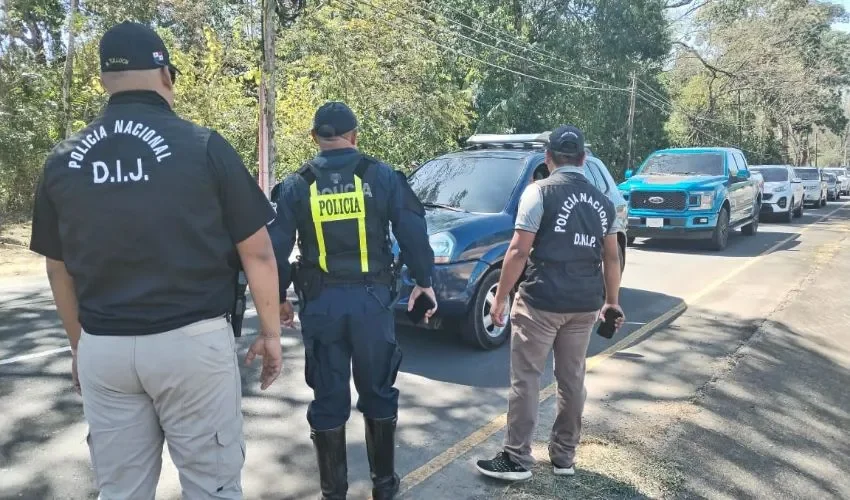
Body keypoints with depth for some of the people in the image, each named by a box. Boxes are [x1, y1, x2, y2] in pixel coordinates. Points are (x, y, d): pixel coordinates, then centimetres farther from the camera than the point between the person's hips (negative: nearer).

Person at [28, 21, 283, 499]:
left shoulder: (63, 160, 4)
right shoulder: (203, 145, -8)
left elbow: (60, 269, 13)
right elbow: (257, 252, -7)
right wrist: (271, 332, 5)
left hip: (102, 349, 5)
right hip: (192, 342, -4)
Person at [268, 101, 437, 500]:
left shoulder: (296, 186, 2)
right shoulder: (381, 176, -1)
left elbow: (277, 248, 3)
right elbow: (413, 234, -2)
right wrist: (423, 281, 9)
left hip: (320, 303, 1)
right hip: (371, 298, 0)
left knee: (328, 399, 11)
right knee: (377, 393, 14)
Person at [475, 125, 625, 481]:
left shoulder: (540, 191, -7)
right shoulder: (602, 201, 11)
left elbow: (519, 251, -12)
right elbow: (611, 257, 15)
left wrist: (500, 298, -6)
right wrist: (612, 301, 25)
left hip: (541, 300, -6)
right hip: (585, 304, 6)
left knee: (525, 379, 3)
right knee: (572, 379, 15)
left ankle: (516, 459, 9)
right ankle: (564, 456, 25)